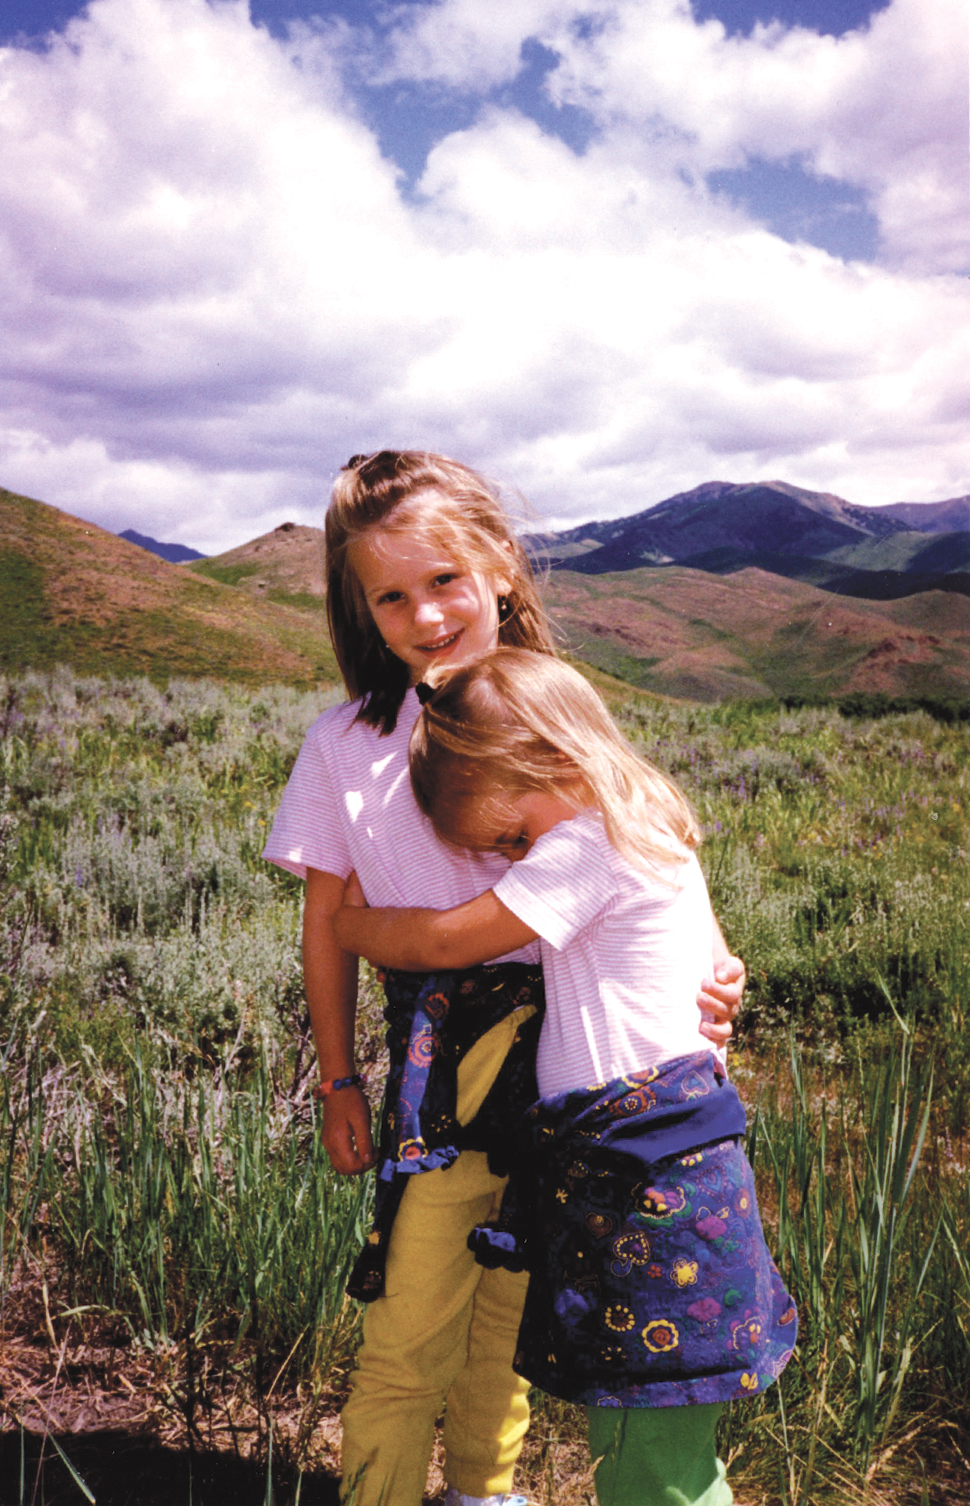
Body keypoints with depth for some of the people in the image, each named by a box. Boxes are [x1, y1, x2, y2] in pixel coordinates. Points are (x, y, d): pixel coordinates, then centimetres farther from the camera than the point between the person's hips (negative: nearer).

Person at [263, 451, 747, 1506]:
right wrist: (338, 1082, 6)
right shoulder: (344, 747, -3)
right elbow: (328, 923, 4)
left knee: (514, 1305, 19)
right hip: (442, 1063, -2)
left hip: (572, 1051, 2)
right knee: (411, 1332, 1)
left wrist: (706, 965, -14)